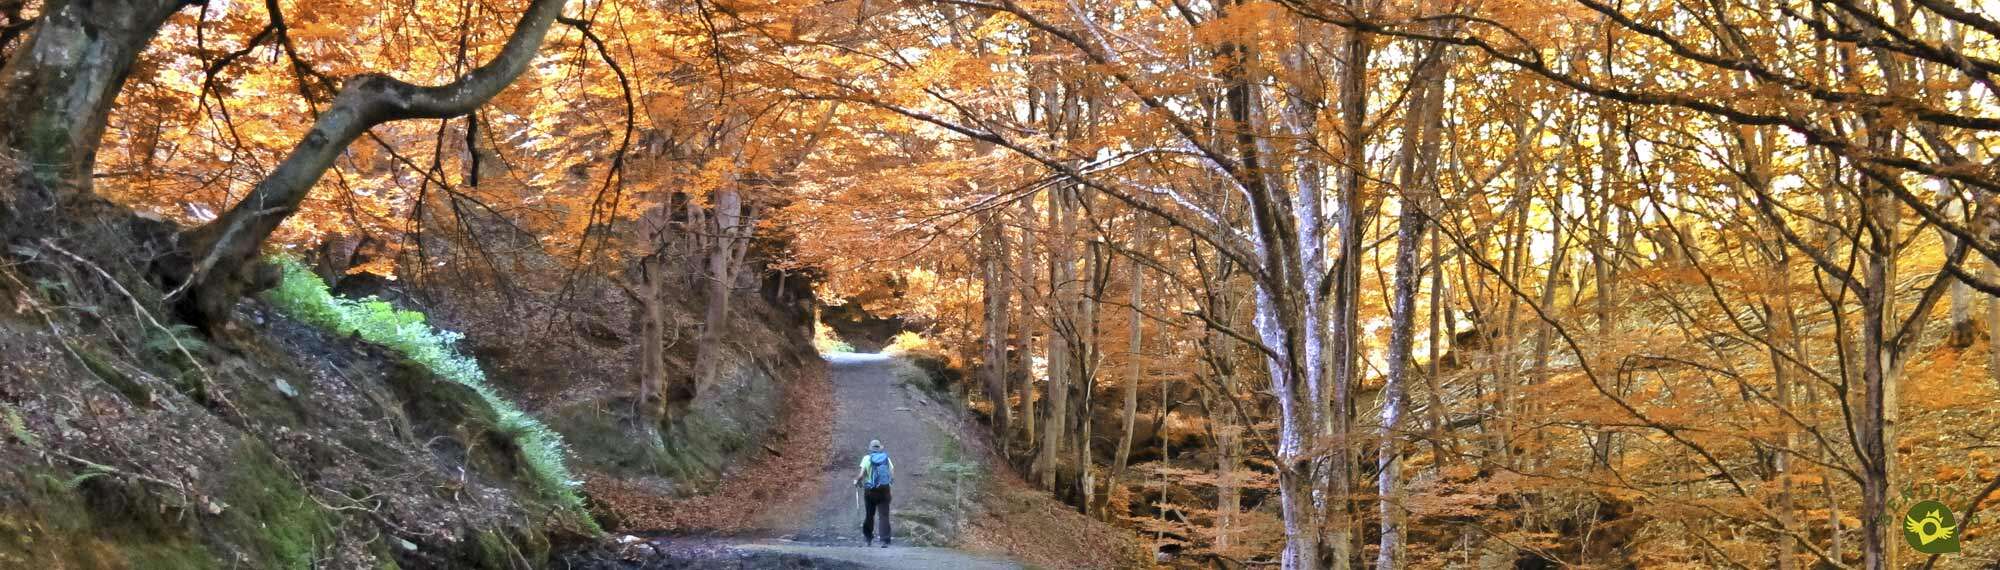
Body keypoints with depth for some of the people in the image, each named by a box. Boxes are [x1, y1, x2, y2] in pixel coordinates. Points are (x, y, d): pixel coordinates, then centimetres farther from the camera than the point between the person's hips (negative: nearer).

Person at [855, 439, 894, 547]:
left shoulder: (867, 458, -3)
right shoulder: (886, 458, 3)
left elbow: (861, 475, -11)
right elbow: (892, 476, 0)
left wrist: (857, 481, 9)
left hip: (870, 490, -1)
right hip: (884, 489, 1)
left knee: (869, 514, 16)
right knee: (884, 515, -2)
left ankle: (868, 537, 29)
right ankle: (885, 540, -12)